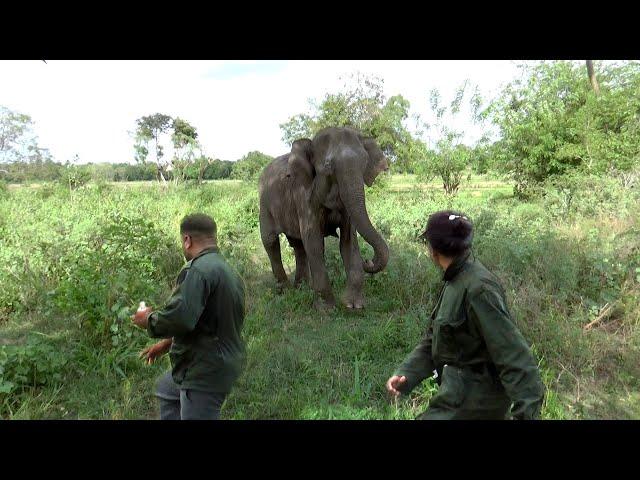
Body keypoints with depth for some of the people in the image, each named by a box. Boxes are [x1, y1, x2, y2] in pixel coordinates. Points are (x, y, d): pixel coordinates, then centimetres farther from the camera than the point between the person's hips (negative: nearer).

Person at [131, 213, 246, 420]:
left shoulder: (197, 271, -23)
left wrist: (149, 320, -10)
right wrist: (168, 343, 23)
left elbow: (180, 318, -32)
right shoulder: (230, 272, 9)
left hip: (206, 372, -10)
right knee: (166, 389, 31)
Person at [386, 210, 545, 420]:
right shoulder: (454, 283, 6)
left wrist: (528, 410, -23)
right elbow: (433, 340, 10)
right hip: (460, 388, 9)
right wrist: (405, 373, -2)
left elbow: (511, 351, -25)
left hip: (472, 400, -9)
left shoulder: (478, 288, -24)